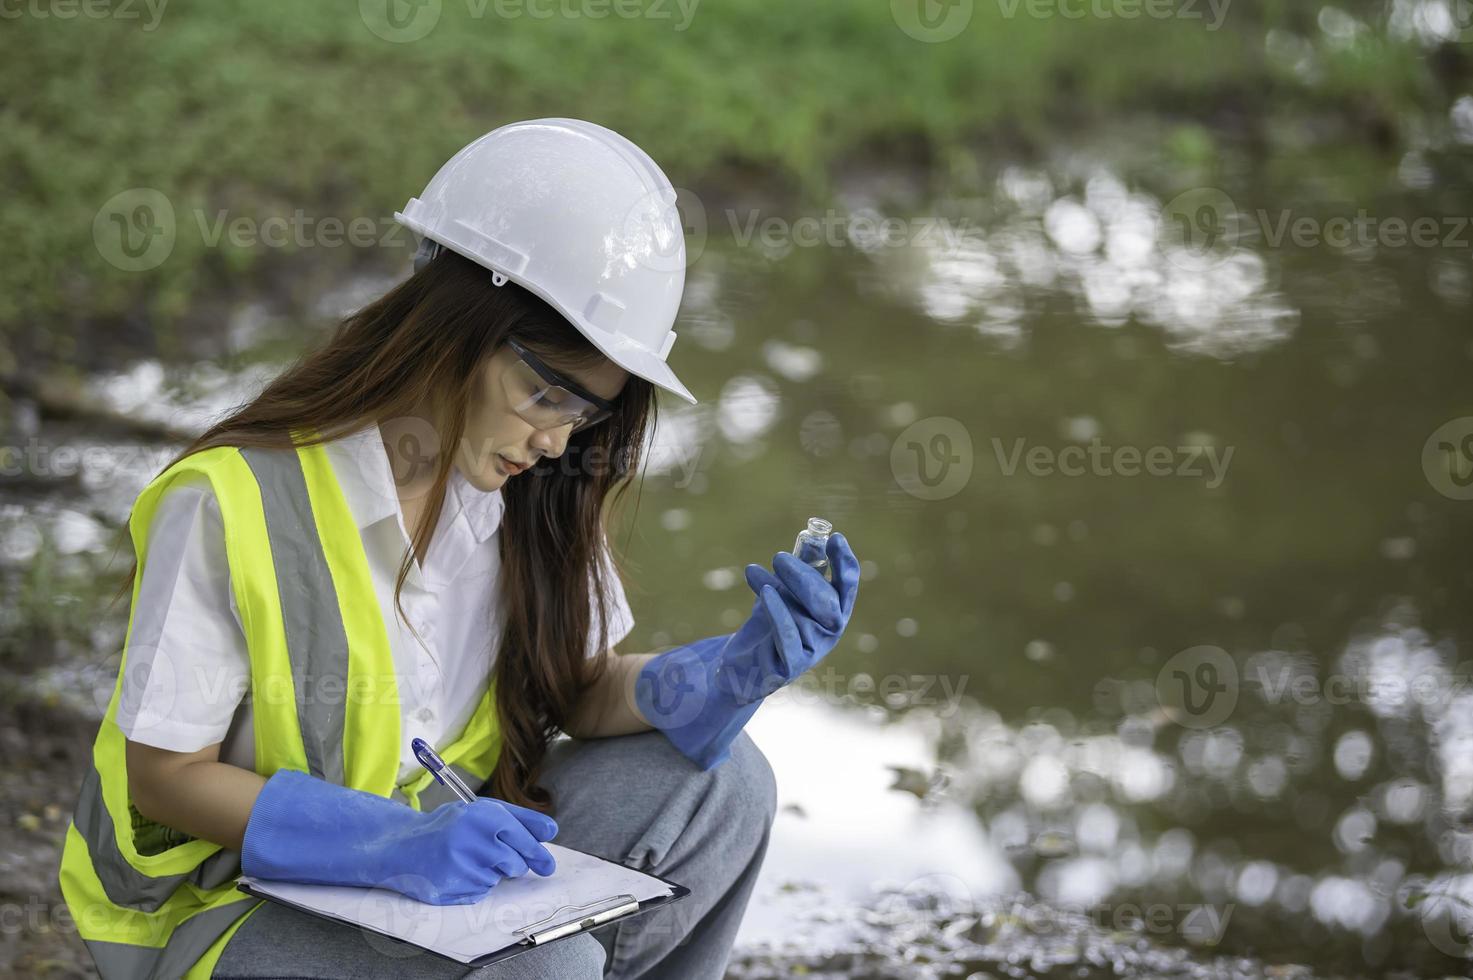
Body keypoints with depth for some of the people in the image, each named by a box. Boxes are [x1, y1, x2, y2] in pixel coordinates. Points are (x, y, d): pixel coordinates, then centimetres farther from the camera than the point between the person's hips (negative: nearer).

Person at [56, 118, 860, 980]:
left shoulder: (528, 487, -4)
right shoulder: (232, 501, -24)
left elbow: (581, 691, 0)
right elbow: (165, 776, -18)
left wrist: (737, 673, -21)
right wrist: (392, 842, -32)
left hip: (452, 845, 7)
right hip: (230, 903, -6)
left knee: (717, 783, -10)